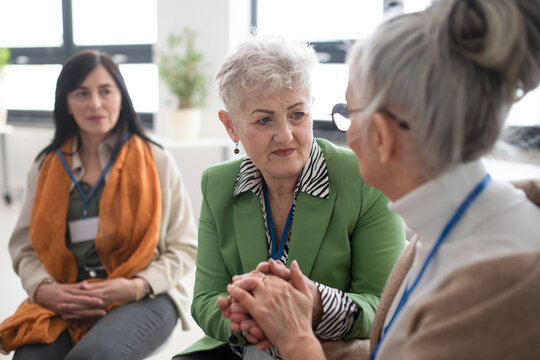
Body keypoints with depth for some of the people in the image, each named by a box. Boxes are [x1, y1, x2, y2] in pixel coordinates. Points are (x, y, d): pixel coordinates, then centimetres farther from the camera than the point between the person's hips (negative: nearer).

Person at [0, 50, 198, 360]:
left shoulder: (156, 162, 5)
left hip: (143, 297, -2)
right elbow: (25, 247, 12)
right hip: (64, 302, 3)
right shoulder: (46, 169, 14)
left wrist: (138, 286, -13)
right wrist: (43, 289, -9)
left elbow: (185, 247, 3)